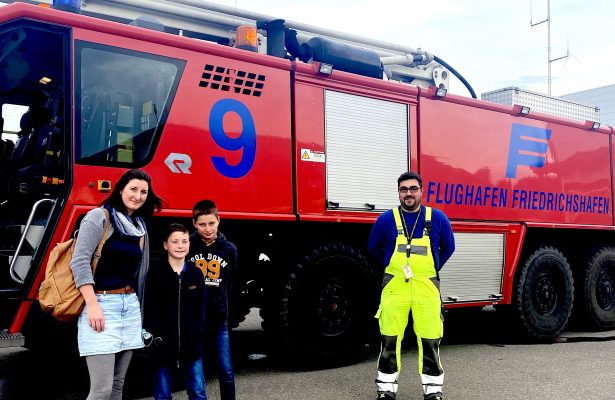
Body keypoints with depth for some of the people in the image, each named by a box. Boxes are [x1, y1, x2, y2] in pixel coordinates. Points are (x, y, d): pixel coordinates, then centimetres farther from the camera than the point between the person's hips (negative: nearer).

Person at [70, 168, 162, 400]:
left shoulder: (139, 226, 16)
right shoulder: (99, 217, -5)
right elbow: (79, 261, -13)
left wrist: (137, 311, 16)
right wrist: (92, 305, -20)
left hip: (130, 307, 7)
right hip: (101, 306, -7)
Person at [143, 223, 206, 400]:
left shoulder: (196, 273, 7)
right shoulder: (155, 271, -3)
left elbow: (200, 310, 5)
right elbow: (150, 308, -6)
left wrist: (195, 337, -5)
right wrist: (154, 336, -15)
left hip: (191, 344, 2)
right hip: (163, 344, -2)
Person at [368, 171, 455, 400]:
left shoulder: (437, 218, 2)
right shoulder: (387, 219, 1)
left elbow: (448, 247, 15)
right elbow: (373, 247, 15)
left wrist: (431, 269, 11)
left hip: (426, 286, 0)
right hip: (395, 285, 0)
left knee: (430, 339, 2)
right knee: (389, 338, 3)